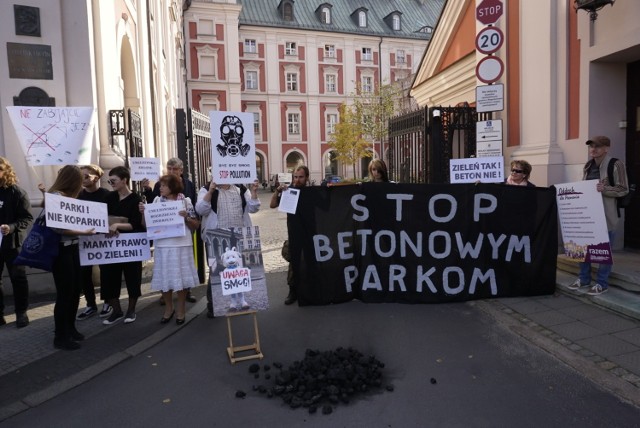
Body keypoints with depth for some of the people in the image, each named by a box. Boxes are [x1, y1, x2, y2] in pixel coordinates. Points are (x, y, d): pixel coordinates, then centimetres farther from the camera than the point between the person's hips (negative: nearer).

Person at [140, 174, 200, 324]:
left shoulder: (185, 201, 0)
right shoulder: (157, 201, 5)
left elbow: (195, 226, 2)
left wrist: (186, 217, -15)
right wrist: (144, 212, -8)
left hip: (181, 245, -2)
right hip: (162, 245, 2)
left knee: (181, 277, 5)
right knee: (164, 278, 7)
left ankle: (181, 309, 22)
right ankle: (168, 308, 28)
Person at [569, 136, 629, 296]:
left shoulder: (615, 165, -8)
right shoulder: (588, 165, 13)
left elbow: (623, 189, -10)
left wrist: (604, 189, -25)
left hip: (606, 214, -6)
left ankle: (602, 283, 11)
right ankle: (584, 278, 23)